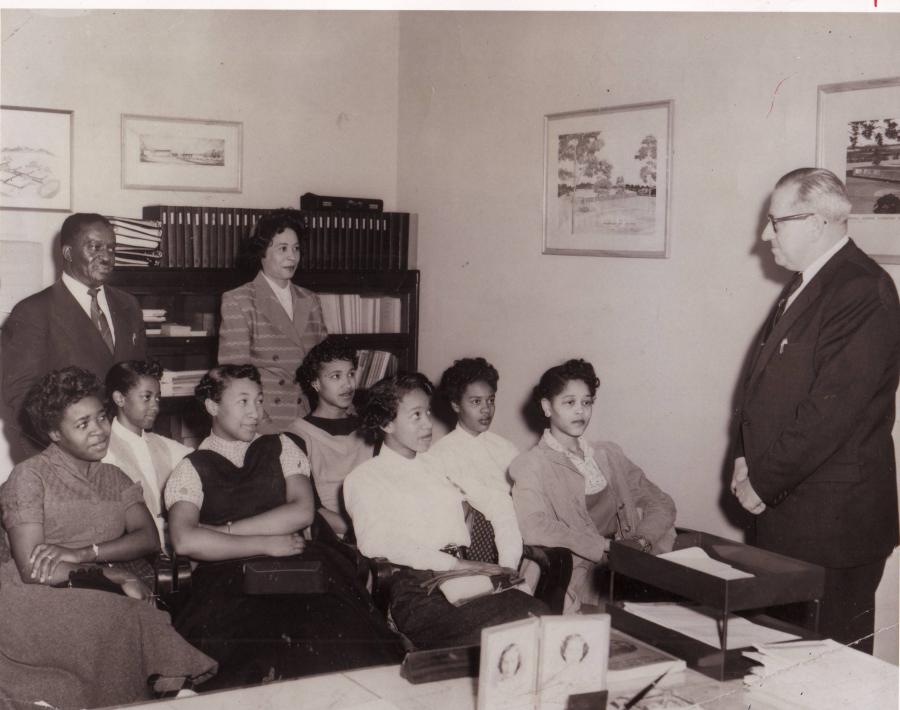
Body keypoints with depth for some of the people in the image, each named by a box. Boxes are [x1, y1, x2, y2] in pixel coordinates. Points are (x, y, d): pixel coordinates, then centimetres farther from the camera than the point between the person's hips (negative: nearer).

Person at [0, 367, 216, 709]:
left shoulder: (114, 478, 18)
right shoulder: (29, 477, 1)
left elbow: (149, 538, 2)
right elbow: (33, 570, -9)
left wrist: (82, 554, -14)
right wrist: (115, 576, -8)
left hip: (105, 604, 3)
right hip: (42, 603, -3)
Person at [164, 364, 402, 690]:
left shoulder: (280, 447, 18)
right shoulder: (192, 468, 10)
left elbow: (303, 511, 1)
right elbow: (185, 540, -8)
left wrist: (225, 531, -4)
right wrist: (266, 544, -8)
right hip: (229, 584, -2)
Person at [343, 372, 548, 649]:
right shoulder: (363, 478, 10)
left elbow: (500, 511, 20)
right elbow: (375, 541, -9)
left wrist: (508, 567, 0)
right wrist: (456, 565, -17)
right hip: (419, 590, -5)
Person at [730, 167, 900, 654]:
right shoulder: (804, 286, 12)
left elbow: (832, 411, -22)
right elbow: (761, 375, 16)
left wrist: (765, 483, -15)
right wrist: (744, 457, 4)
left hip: (834, 517, -9)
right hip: (784, 506, 9)